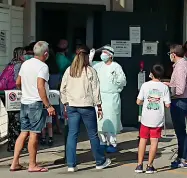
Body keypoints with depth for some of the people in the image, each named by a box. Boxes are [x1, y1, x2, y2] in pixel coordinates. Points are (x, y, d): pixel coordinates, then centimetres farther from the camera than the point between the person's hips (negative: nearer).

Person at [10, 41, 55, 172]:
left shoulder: (25, 64, 10)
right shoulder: (42, 66, -13)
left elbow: (18, 83, 17)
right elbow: (40, 87, -22)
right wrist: (48, 106, -20)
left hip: (25, 103, 7)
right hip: (37, 103, -7)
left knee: (24, 133, 12)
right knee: (34, 134, -1)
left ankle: (15, 163, 12)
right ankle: (32, 165, 5)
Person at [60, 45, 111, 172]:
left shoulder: (69, 70, 4)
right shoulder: (90, 71, -6)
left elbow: (63, 89, 7)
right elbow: (95, 90, -6)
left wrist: (66, 104, 16)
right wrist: (99, 106, 2)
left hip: (71, 106, 3)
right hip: (86, 106, -3)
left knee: (72, 134, 5)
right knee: (93, 134, 8)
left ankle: (71, 164, 3)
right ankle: (100, 161, 22)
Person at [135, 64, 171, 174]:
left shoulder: (145, 85, -3)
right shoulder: (164, 87, -4)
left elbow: (138, 102, -2)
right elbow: (167, 104, -7)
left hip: (146, 118, 1)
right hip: (158, 119, -1)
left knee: (143, 140, 10)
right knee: (154, 142, 4)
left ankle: (140, 165, 11)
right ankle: (150, 166, 7)